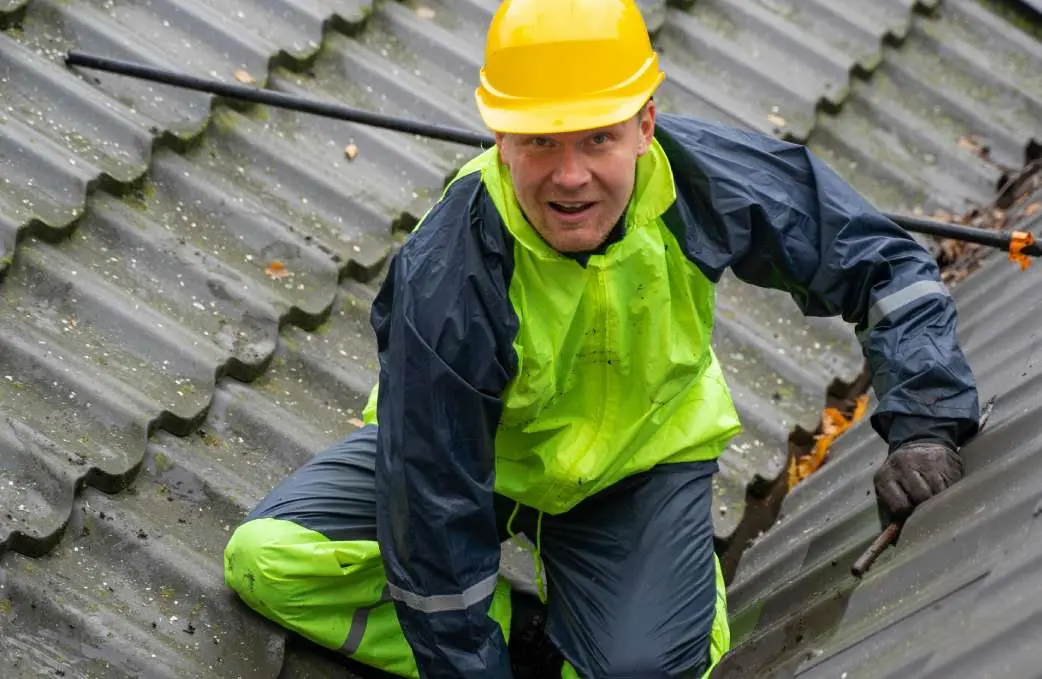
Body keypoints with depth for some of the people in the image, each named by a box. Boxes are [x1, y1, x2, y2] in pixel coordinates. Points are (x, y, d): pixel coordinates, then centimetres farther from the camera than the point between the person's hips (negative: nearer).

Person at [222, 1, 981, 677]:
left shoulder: (709, 177, -28)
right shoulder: (445, 287, -36)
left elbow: (881, 263, -12)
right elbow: (435, 509, -27)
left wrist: (925, 424, -23)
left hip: (646, 453, 1)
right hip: (481, 453, 0)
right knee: (267, 556, -18)